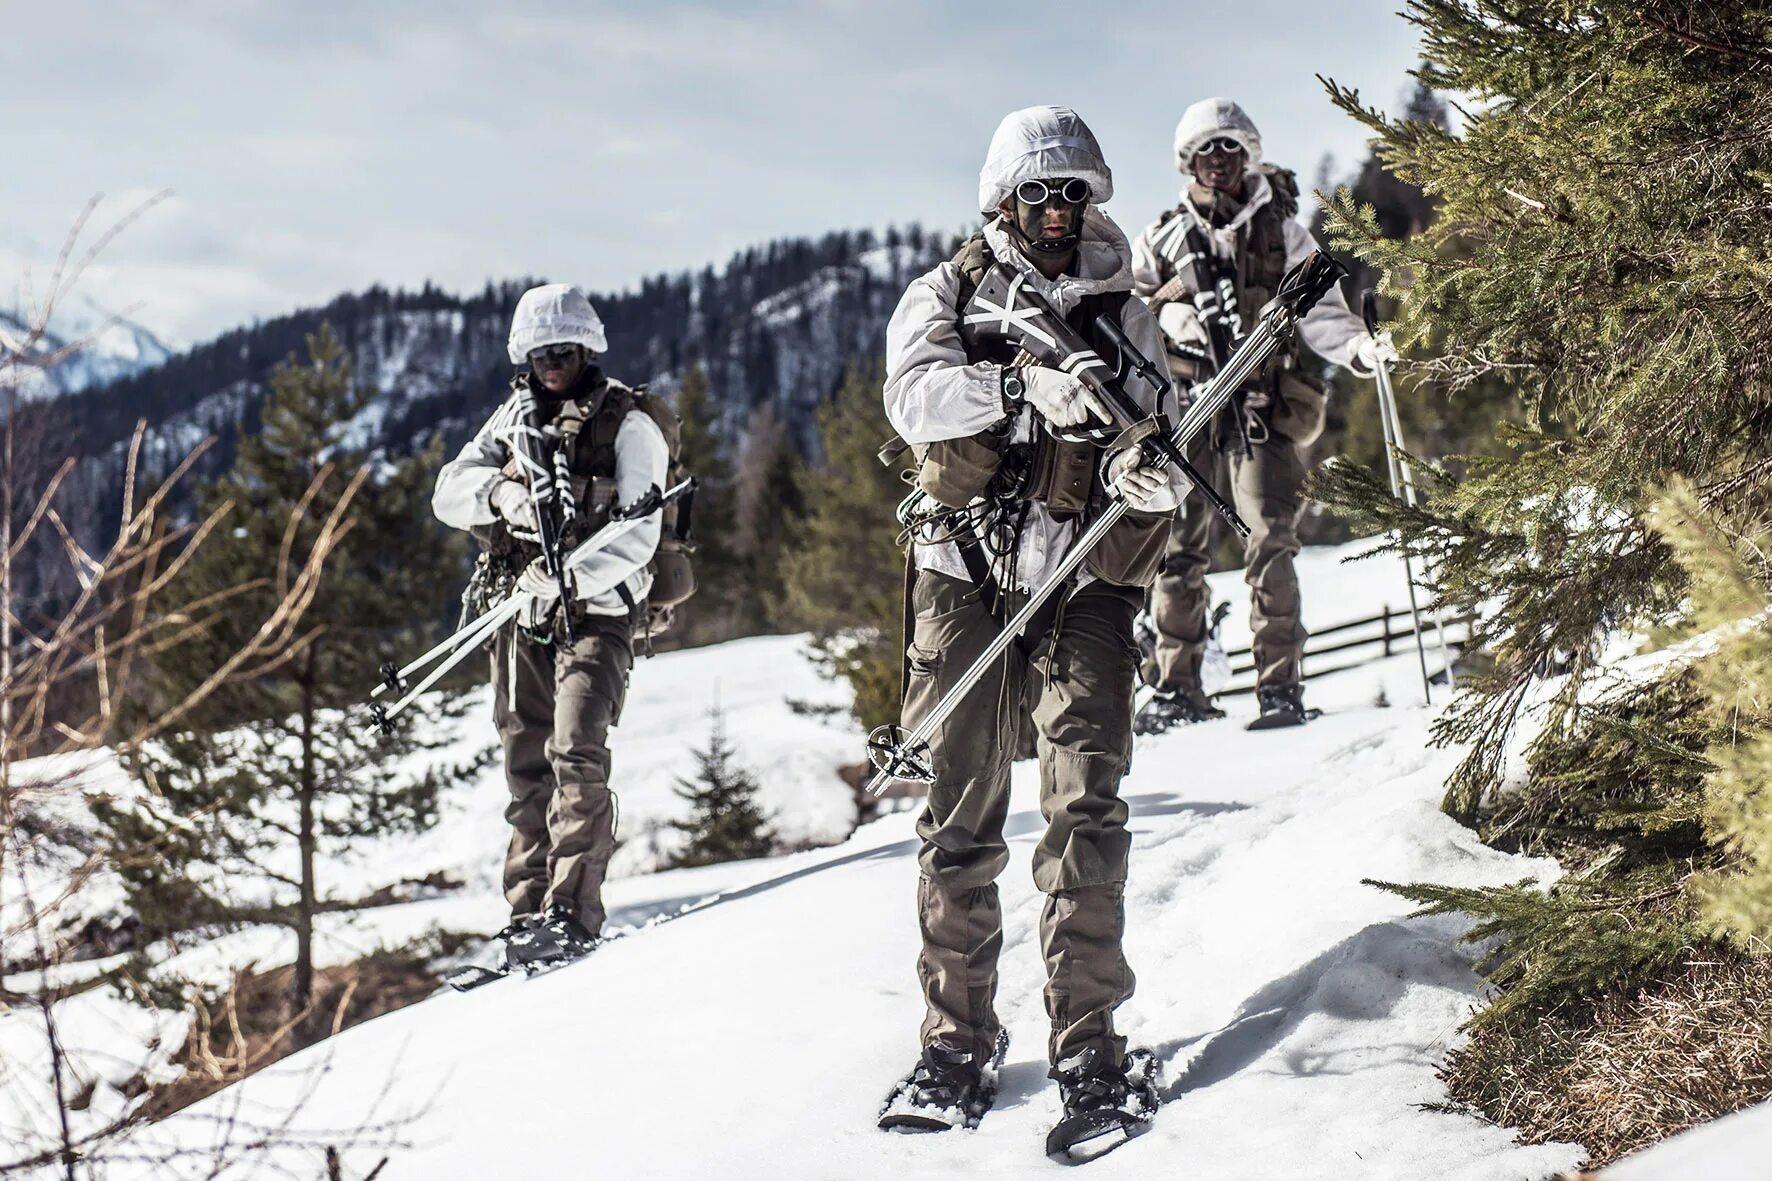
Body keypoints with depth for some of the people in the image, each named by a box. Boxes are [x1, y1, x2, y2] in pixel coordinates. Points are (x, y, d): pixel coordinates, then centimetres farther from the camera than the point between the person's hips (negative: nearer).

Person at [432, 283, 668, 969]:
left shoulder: (629, 428, -2)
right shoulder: (516, 418, 14)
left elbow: (636, 537, -12)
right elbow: (449, 492, 5)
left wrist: (566, 577, -27)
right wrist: (500, 493, -17)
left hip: (594, 611, -5)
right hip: (520, 612, 5)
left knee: (575, 753, -18)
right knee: (527, 766, 6)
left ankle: (572, 912, -21)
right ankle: (528, 907, 11)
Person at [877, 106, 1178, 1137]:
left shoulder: (1122, 311, 10)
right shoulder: (949, 295, 7)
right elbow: (914, 396, -12)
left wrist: (1151, 470, -22)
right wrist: (1032, 386, -26)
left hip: (1083, 582, 0)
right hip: (966, 575, 0)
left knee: (1086, 811, -8)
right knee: (961, 820, 2)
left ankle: (1089, 1042, -2)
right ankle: (959, 1042, 10)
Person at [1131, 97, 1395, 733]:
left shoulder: (1282, 233, 10)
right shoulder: (1164, 238, 13)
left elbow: (1318, 310, 3)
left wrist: (1360, 347, -15)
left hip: (1261, 403, -1)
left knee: (1270, 542, -10)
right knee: (1177, 547, 0)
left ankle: (1281, 685, -8)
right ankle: (1177, 687, 9)